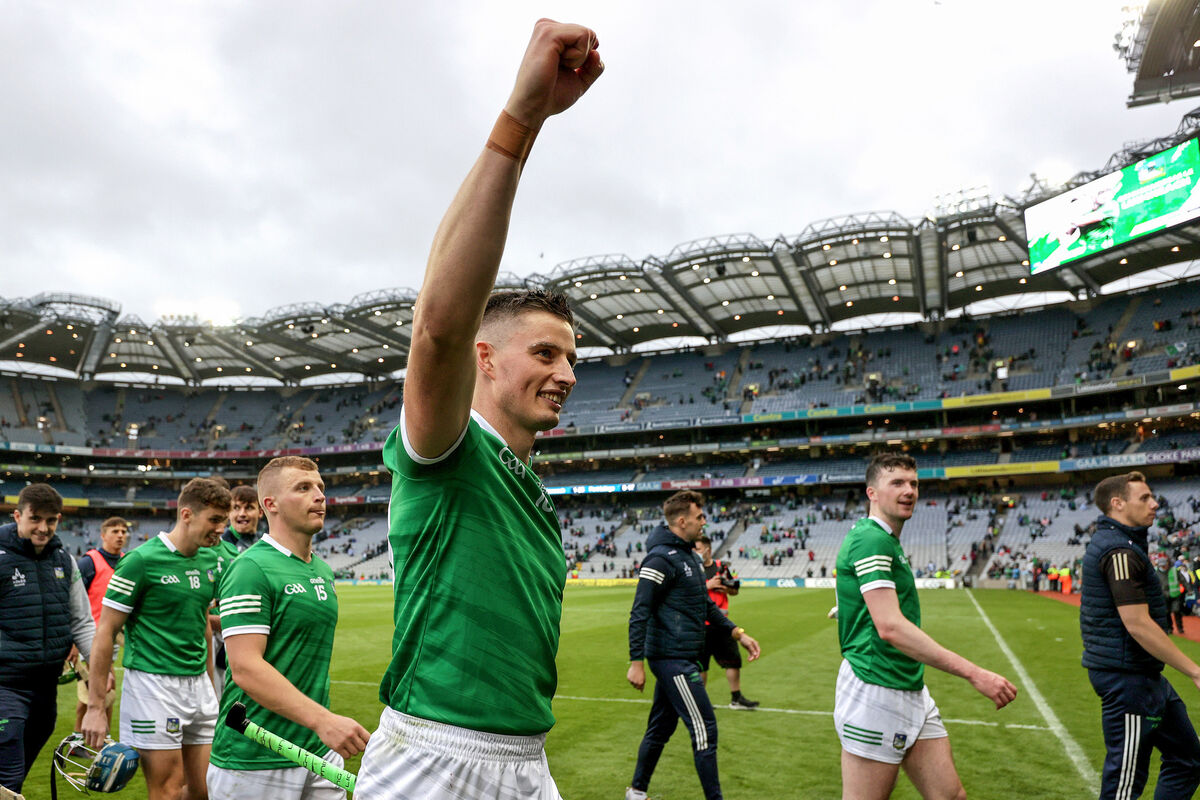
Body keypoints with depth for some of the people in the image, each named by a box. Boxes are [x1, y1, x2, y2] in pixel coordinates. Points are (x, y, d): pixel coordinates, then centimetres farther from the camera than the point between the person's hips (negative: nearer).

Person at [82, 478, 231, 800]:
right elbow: (105, 632, -10)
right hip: (154, 685, -6)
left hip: (197, 683, 6)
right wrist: (95, 706, -10)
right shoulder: (141, 560, -12)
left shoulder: (210, 561, 7)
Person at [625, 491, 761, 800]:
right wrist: (636, 662, -21)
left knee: (661, 728, 18)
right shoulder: (662, 559, -16)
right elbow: (639, 613, -19)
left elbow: (706, 605, 21)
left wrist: (738, 634, 14)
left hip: (682, 658, 10)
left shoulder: (689, 555, 14)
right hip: (673, 659, -10)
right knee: (704, 730, -4)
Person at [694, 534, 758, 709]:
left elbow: (734, 590, 18)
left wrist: (727, 588, -4)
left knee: (733, 659, 8)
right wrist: (708, 585, -20)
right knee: (701, 663, 2)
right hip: (701, 624, -5)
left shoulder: (720, 567, 8)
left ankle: (736, 698, 22)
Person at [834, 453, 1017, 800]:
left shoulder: (888, 543, 16)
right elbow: (891, 627, -26)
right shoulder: (872, 539, -16)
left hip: (912, 691, 10)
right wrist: (975, 674, -25)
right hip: (876, 693, -10)